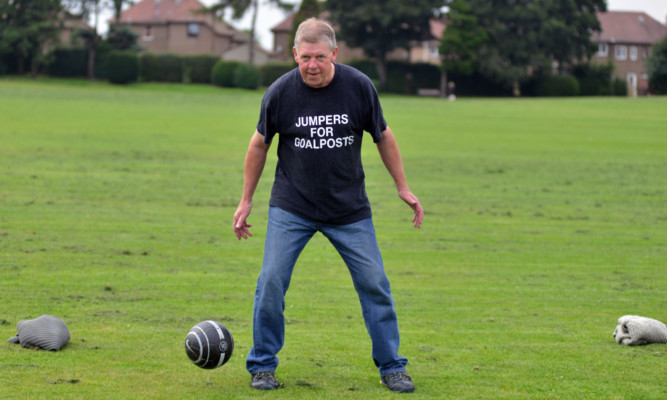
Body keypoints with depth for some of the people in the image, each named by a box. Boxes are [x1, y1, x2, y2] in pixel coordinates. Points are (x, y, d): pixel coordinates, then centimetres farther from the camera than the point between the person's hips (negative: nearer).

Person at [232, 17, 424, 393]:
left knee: (374, 284, 1)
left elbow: (383, 137, 5)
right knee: (271, 282, -10)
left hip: (350, 210, 1)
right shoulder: (280, 92, -10)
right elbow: (260, 143, 5)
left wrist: (404, 188, 8)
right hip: (291, 207, -1)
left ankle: (392, 367, 15)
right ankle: (263, 366, 7)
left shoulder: (359, 86, -10)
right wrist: (246, 201, 8)